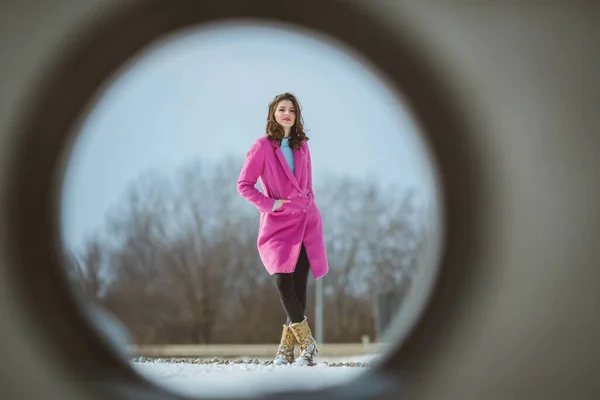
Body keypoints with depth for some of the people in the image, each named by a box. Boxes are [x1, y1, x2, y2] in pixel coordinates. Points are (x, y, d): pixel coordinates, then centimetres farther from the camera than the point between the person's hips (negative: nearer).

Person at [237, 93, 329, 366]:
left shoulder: (302, 147, 12)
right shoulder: (262, 146, -1)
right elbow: (244, 185, -2)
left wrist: (309, 206, 10)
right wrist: (270, 204, -10)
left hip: (306, 222, 4)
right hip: (277, 225, -4)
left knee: (299, 285, -3)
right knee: (283, 283, -18)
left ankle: (287, 350, 6)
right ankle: (308, 346, -4)